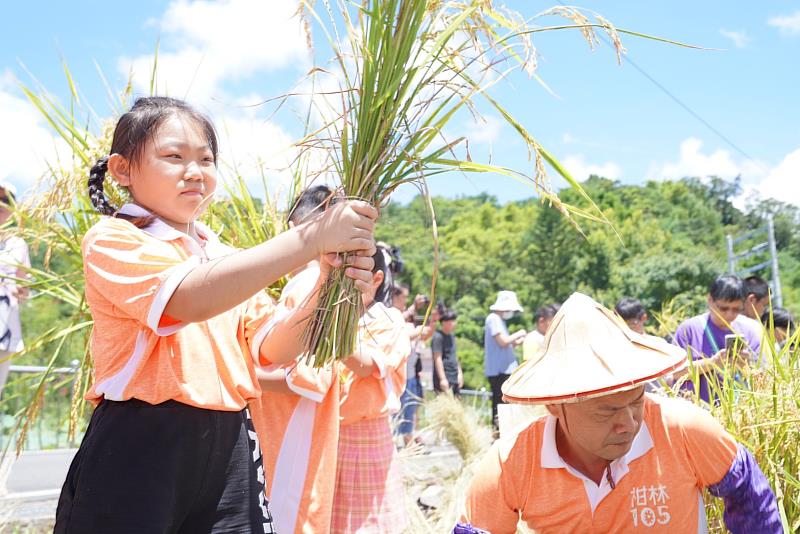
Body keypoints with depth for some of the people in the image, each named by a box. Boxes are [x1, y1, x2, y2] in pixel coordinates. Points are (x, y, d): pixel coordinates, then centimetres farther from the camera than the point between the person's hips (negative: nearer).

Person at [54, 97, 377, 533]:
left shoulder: (231, 262, 16)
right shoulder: (112, 240, -5)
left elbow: (270, 348, 5)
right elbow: (191, 299, -24)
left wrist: (327, 286, -14)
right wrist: (310, 238, -28)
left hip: (229, 447, 6)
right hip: (139, 448, -5)